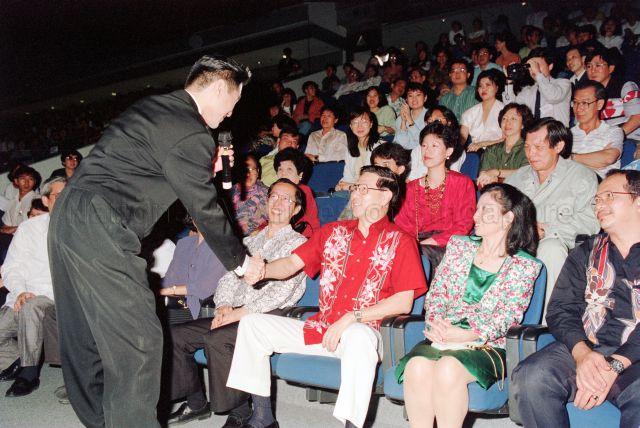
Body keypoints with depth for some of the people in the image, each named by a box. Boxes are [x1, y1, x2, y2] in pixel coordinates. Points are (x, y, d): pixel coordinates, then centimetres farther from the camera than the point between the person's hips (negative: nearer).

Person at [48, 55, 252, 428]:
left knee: (85, 335, 18)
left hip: (68, 216, 10)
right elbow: (205, 210, -7)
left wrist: (206, 168, 20)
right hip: (100, 231, -10)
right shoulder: (191, 134, -13)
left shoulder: (154, 106, 15)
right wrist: (240, 259, 5)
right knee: (138, 341, -3)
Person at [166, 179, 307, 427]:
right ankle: (196, 403, 8)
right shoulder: (250, 242, 24)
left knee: (216, 339, -32)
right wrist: (224, 306, -5)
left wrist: (239, 313, -16)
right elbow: (228, 277, 17)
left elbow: (281, 291, -11)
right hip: (235, 315, 7)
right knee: (175, 336, -7)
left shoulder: (297, 243, 1)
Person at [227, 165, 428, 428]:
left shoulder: (399, 242, 0)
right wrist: (263, 271, -12)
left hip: (361, 330, -6)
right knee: (252, 323, -2)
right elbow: (292, 263, 11)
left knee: (358, 336, -40)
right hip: (319, 328, 6)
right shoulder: (333, 232, 15)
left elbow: (404, 302, -9)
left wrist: (352, 318, -17)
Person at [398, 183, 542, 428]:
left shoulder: (525, 266, 4)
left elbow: (508, 317, -5)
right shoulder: (459, 246, 14)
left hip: (487, 345, -3)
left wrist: (471, 335, -21)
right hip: (441, 337, 3)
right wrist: (435, 320, -10)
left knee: (448, 368, -34)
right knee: (416, 366, -29)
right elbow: (436, 292, 10)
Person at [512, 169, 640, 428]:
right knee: (530, 377, -26)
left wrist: (614, 366, -18)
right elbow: (561, 310, 8)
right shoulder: (585, 254, 20)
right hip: (586, 349, 3)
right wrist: (582, 353, -13)